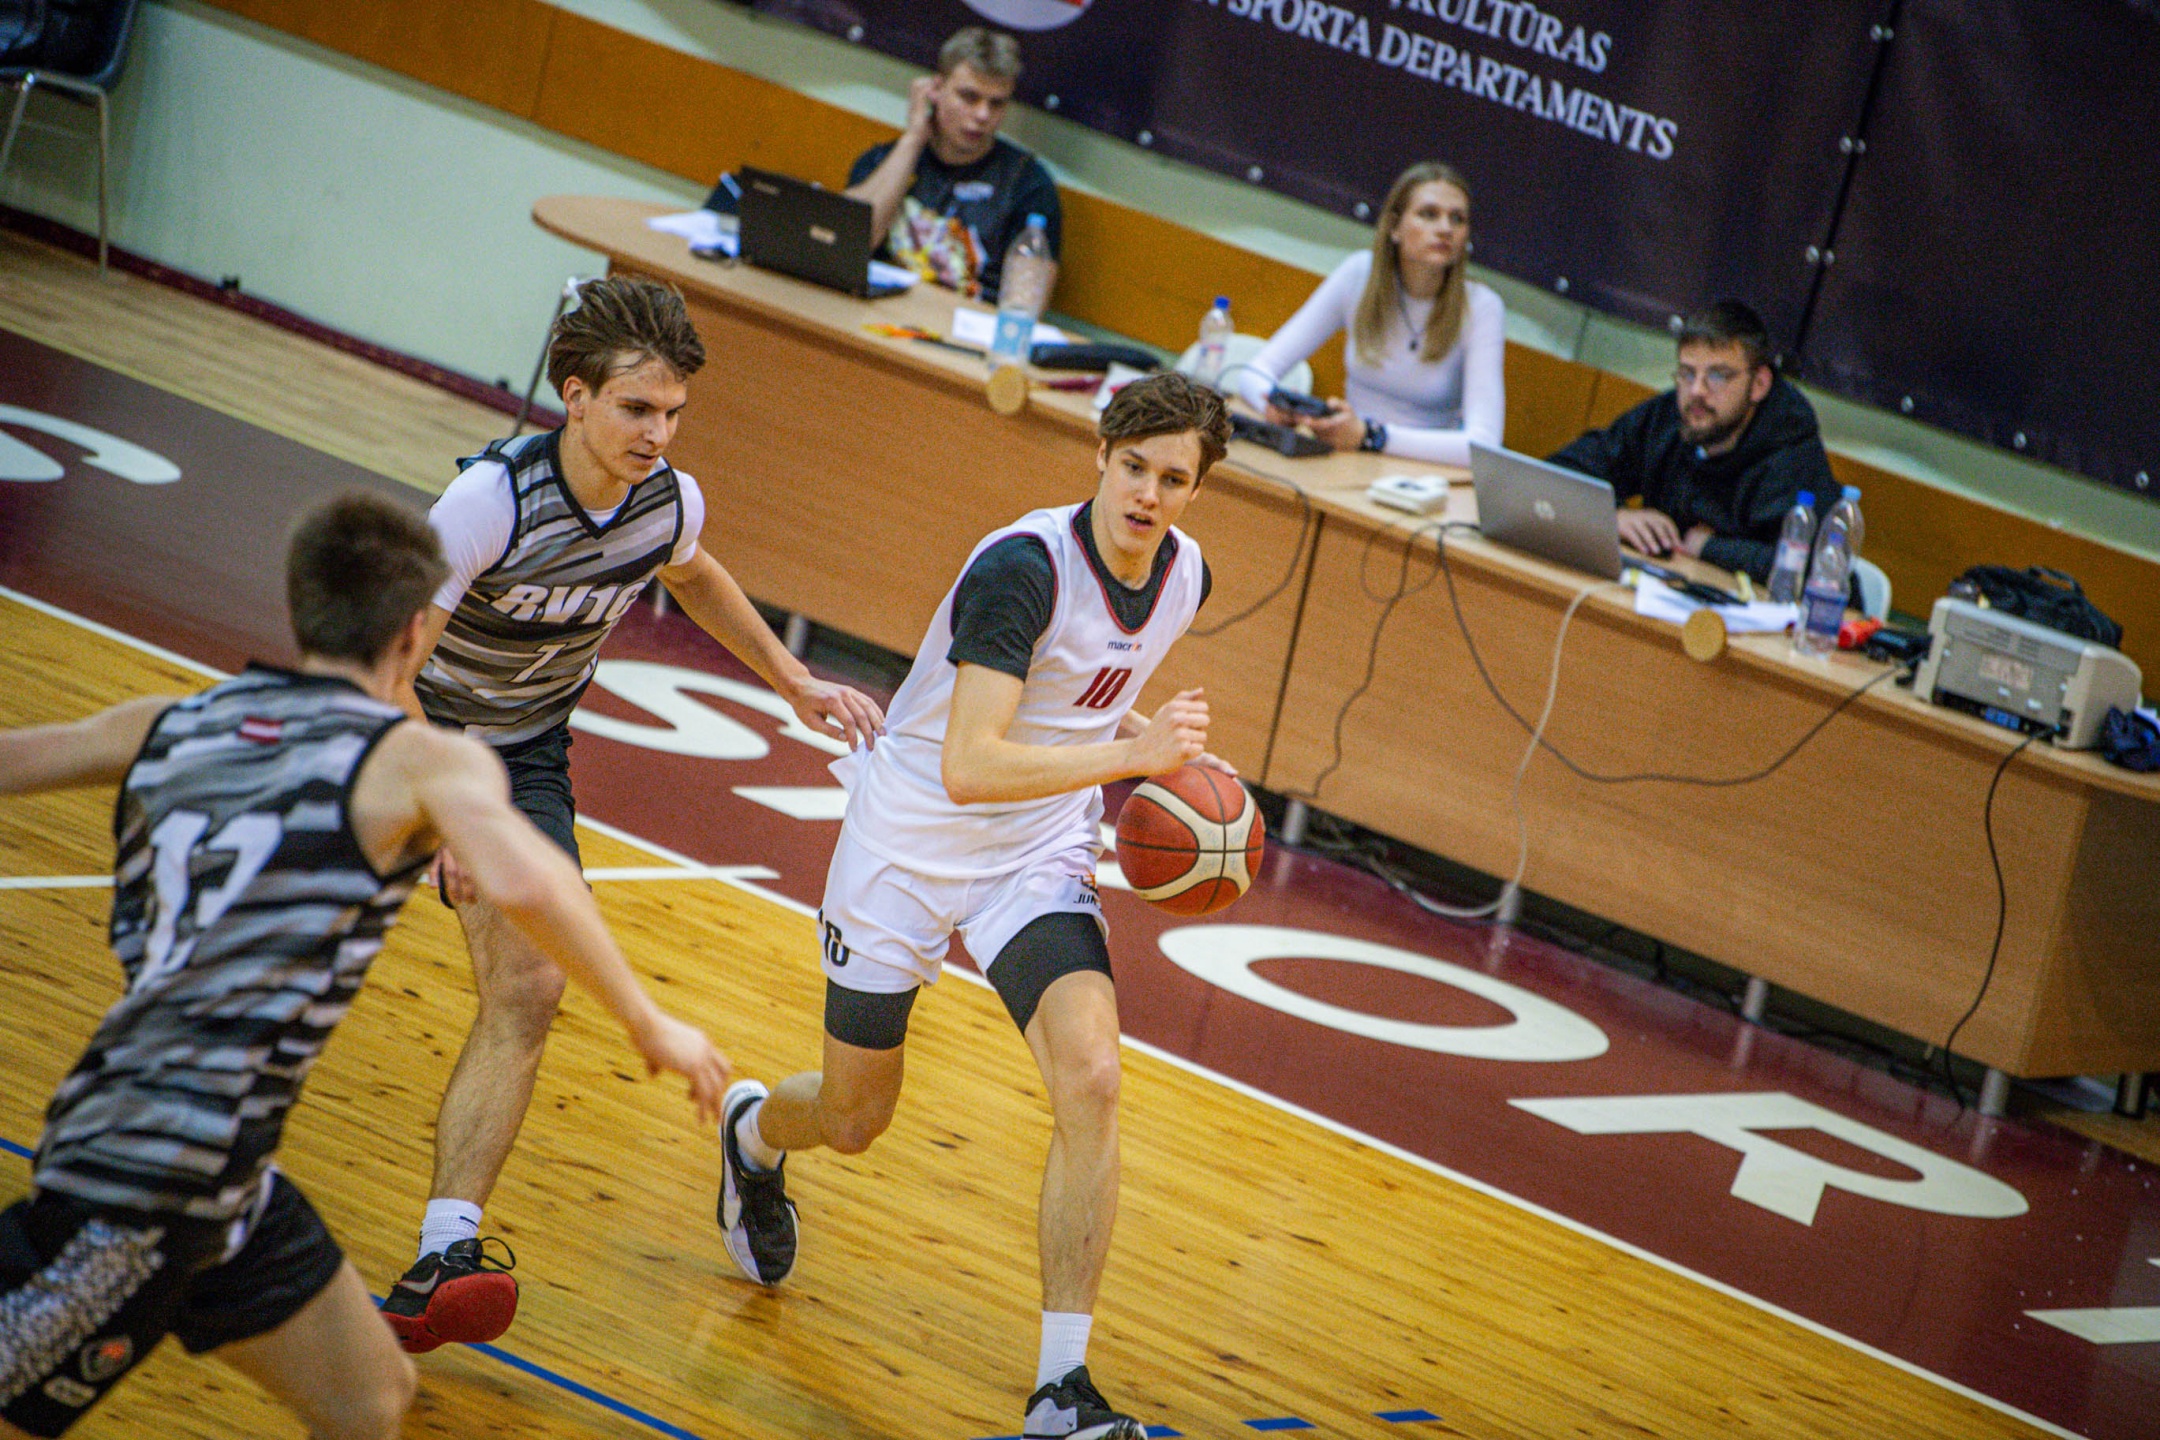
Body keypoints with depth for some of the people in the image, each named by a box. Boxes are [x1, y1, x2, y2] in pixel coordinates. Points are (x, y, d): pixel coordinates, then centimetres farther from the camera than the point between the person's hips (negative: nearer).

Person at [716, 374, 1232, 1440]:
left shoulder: (1186, 574, -3)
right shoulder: (1022, 567, -27)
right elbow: (967, 767, -34)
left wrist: (1165, 759, 1)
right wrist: (1131, 756, -37)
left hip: (1041, 855, 4)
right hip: (909, 844, -4)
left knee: (1090, 1082, -21)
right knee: (854, 1119, 11)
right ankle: (753, 1132, 52)